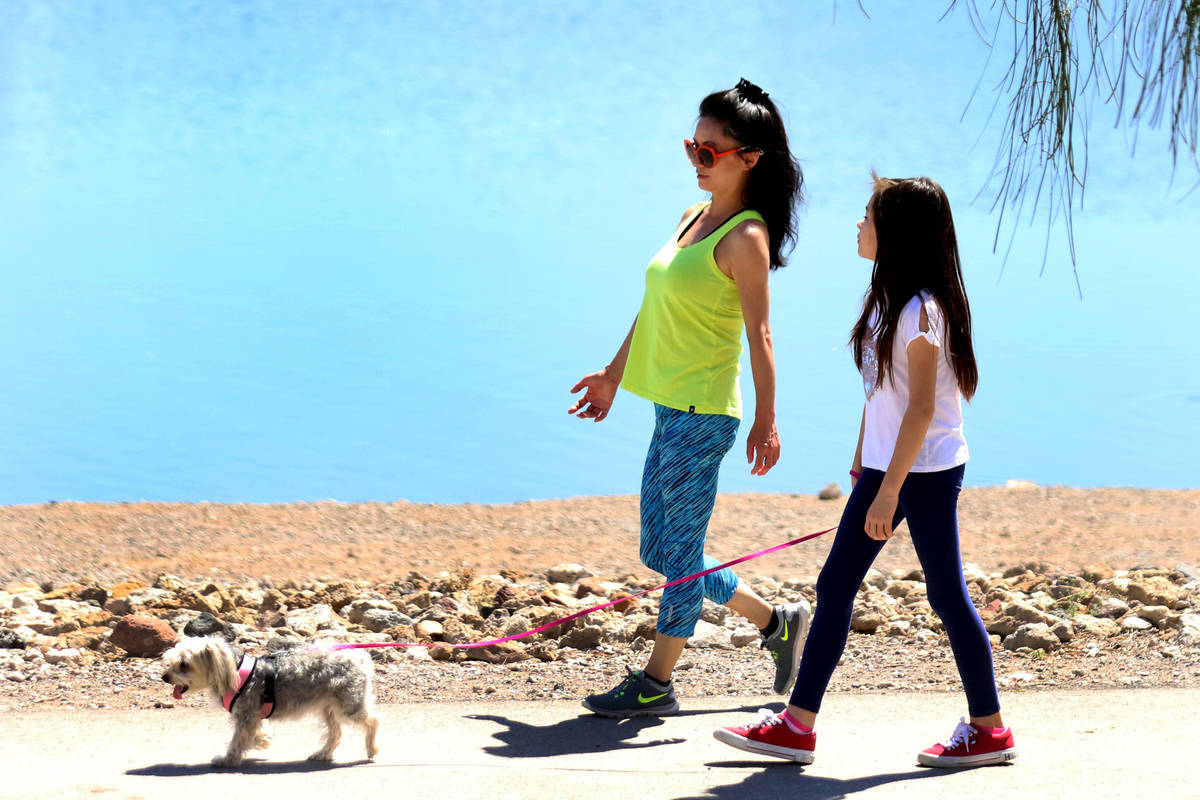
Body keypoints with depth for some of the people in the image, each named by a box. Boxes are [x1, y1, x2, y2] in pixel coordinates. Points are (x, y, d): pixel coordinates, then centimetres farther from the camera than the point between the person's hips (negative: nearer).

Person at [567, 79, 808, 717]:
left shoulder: (746, 238, -14)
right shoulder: (696, 218, 13)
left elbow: (759, 336, -15)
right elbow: (653, 307, 21)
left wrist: (765, 422, -16)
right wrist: (614, 374, 25)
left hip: (702, 414, -9)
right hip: (672, 408, 9)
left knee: (678, 551, 0)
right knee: (662, 551, 14)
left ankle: (655, 684, 10)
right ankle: (775, 623, 27)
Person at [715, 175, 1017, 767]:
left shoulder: (921, 310, -19)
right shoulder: (884, 299, 10)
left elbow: (921, 408, -21)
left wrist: (888, 492, -22)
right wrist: (862, 460, 23)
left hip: (927, 472, -9)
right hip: (884, 466, 10)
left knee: (946, 595, 0)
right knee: (835, 584, 7)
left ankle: (989, 730, 13)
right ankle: (797, 725, 10)